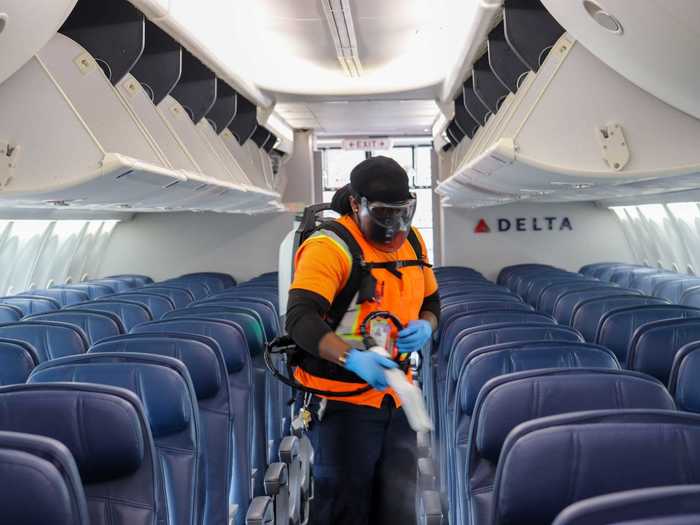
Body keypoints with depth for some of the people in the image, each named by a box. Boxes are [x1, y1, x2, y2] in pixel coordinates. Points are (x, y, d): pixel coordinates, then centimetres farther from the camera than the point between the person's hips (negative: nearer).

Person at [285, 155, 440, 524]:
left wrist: (424, 327, -4)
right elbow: (300, 320, -28)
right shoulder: (330, 247, -17)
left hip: (396, 400, 7)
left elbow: (431, 303, 19)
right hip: (343, 402, -7)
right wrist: (352, 359, -42)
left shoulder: (412, 241, 7)